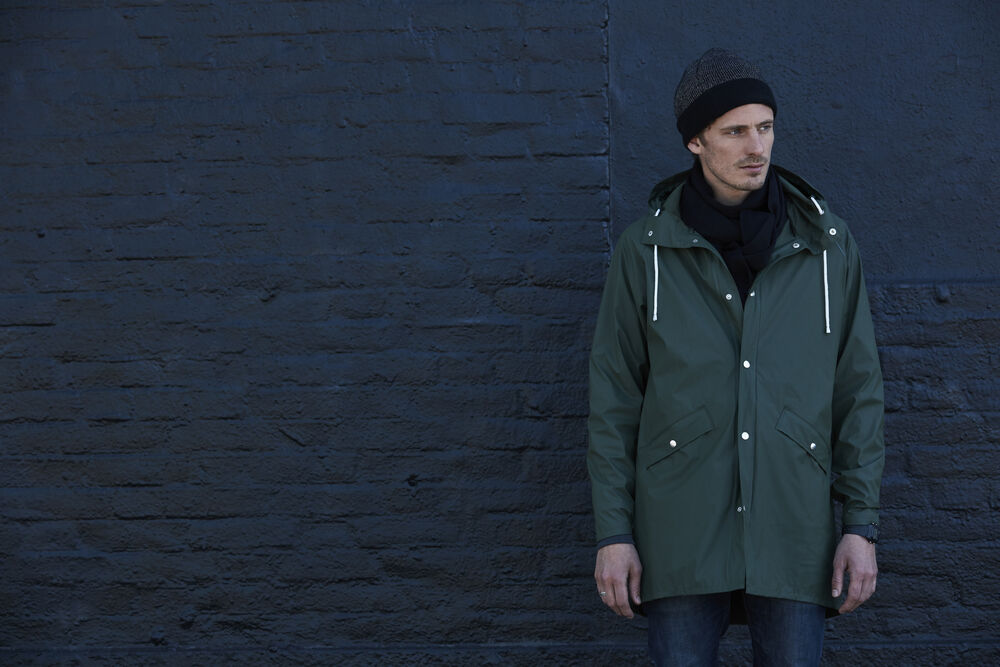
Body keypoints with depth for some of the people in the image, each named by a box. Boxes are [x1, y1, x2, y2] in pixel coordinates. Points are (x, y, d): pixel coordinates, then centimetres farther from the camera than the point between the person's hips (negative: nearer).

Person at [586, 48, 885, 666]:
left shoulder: (827, 242, 1)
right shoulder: (646, 248, -2)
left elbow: (857, 387, 3)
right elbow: (615, 394, 1)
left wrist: (862, 524, -3)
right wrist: (612, 531, -3)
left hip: (792, 523, 1)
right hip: (682, 521, -1)